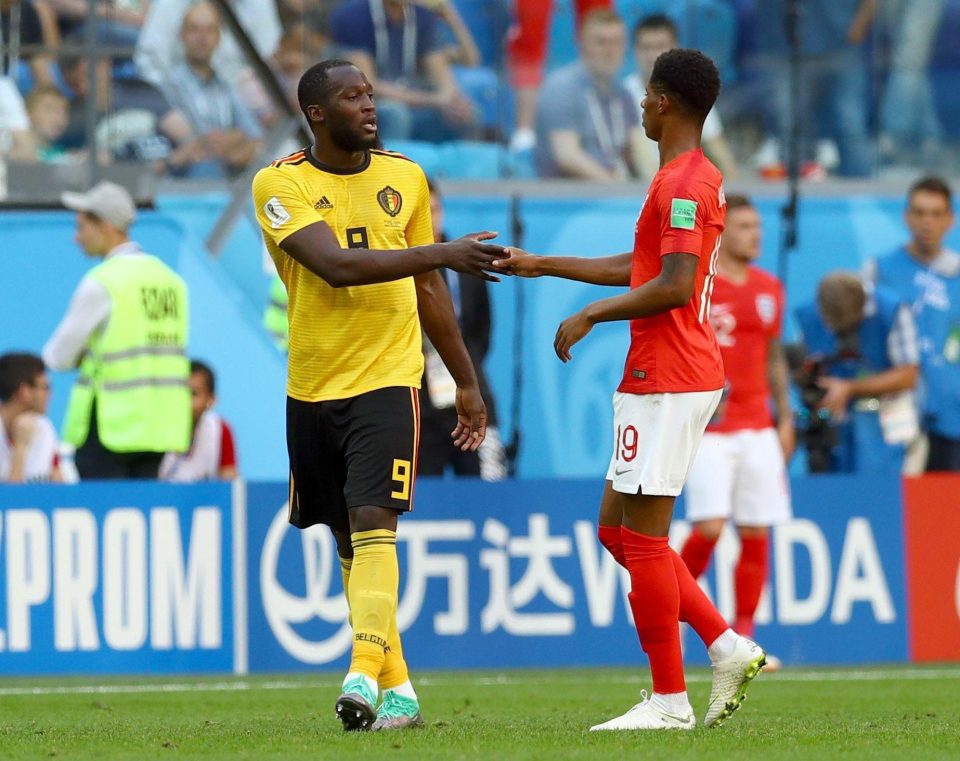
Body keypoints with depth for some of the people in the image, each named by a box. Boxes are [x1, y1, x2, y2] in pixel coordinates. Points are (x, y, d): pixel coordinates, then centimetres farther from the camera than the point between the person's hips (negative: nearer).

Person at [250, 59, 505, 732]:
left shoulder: (405, 178, 7)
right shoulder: (280, 184, -5)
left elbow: (428, 291, 17)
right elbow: (336, 265, -20)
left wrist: (467, 382, 20)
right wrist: (443, 254, -25)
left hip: (388, 379, -1)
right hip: (312, 390, 1)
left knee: (373, 525, -18)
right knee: (349, 543, 8)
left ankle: (366, 676, -28)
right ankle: (399, 691, 18)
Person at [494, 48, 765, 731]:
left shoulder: (682, 184, -15)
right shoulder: (700, 177, 18)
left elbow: (673, 287, -25)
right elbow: (640, 268, 29)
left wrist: (591, 315, -15)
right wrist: (542, 265, 32)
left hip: (665, 382, -10)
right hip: (675, 375, 10)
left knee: (642, 538, -6)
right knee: (618, 531, 13)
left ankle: (669, 701, -3)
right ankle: (729, 648, 9)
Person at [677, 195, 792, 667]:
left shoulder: (768, 290, 12)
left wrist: (784, 418, 14)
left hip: (758, 429, 5)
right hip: (707, 428, -5)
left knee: (756, 535, 1)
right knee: (709, 527, -16)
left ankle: (742, 640, 8)